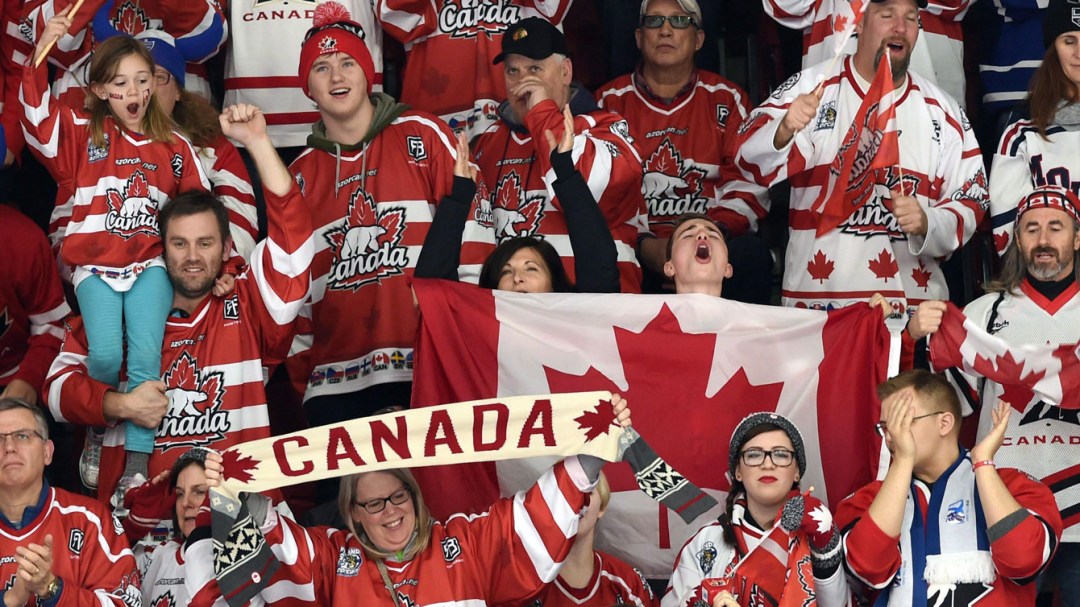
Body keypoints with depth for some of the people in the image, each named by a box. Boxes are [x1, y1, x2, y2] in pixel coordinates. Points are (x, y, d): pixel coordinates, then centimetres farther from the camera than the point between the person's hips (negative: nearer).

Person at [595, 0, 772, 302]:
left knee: (750, 254, -32)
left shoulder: (726, 99, 11)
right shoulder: (610, 101, 10)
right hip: (632, 243, -1)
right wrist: (642, 245, -15)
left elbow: (749, 181, 5)